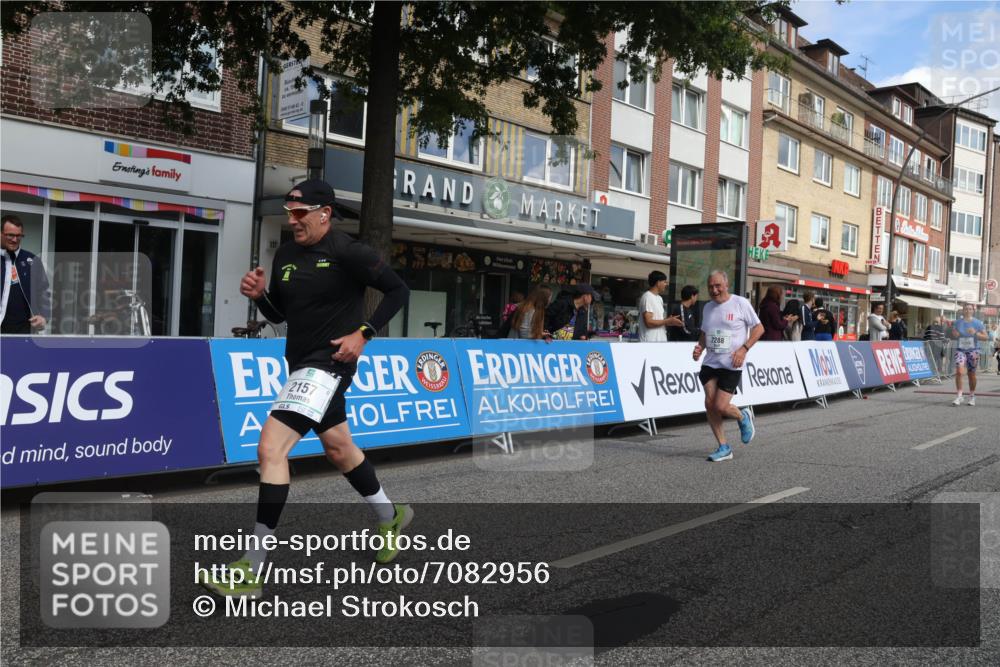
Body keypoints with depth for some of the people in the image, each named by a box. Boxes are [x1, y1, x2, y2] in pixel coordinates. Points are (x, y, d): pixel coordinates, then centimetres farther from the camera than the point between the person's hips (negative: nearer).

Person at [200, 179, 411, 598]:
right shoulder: (285, 255, 9)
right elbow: (279, 314, 17)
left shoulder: (347, 253, -12)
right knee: (338, 448, 22)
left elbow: (398, 290, -9)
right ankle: (390, 516, 45)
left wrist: (363, 334, -16)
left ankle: (251, 571, -12)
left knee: (271, 448, -18)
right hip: (303, 364, 9)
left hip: (328, 363, -9)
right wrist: (259, 294, -4)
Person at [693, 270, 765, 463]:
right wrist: (699, 347, 1)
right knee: (709, 405, -2)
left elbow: (759, 328, -2)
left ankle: (743, 418, 24)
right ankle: (723, 448, 11)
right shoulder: (708, 307, 12)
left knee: (720, 407, -11)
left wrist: (744, 349, -14)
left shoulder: (740, 303, -5)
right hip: (710, 363, 6)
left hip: (731, 365, -6)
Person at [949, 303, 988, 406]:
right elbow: (952, 334, 15)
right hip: (960, 350, 0)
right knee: (959, 372, -17)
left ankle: (972, 396, 23)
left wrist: (975, 333, -22)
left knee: (971, 374, 8)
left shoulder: (978, 323, -3)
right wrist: (953, 334, -9)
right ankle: (959, 396, -13)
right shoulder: (957, 322, 2)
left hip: (973, 351, 0)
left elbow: (985, 337, -4)